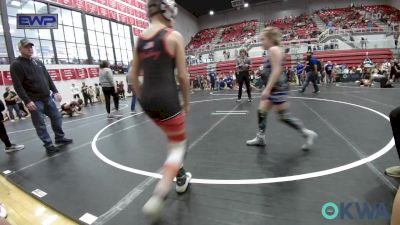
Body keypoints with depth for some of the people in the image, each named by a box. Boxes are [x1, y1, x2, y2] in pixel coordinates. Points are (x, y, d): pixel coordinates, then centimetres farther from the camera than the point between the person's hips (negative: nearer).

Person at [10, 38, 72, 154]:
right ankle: (48, 145, 7)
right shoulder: (16, 65, -5)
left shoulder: (38, 62, 15)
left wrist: (55, 91, 9)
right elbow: (18, 86, -12)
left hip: (47, 98, 6)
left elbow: (48, 78, 17)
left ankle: (60, 138, 24)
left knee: (57, 117, 9)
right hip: (34, 101, -6)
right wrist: (27, 101, -19)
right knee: (40, 124, -1)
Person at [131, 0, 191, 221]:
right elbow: (182, 75, -7)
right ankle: (157, 196, -2)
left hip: (147, 99, 7)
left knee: (172, 137, 28)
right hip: (166, 98, -6)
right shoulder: (174, 36, -5)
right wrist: (186, 102, 5)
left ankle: (181, 179, 41)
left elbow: (134, 75, 13)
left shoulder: (140, 38, 12)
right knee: (178, 146, 11)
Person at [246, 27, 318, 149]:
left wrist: (267, 89, -26)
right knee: (261, 111, 10)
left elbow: (276, 71, -22)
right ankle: (260, 138, 19)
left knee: (284, 116, -4)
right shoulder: (275, 50, 17)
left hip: (278, 87, -11)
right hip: (275, 87, 11)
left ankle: (307, 133, 11)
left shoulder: (273, 49, -12)